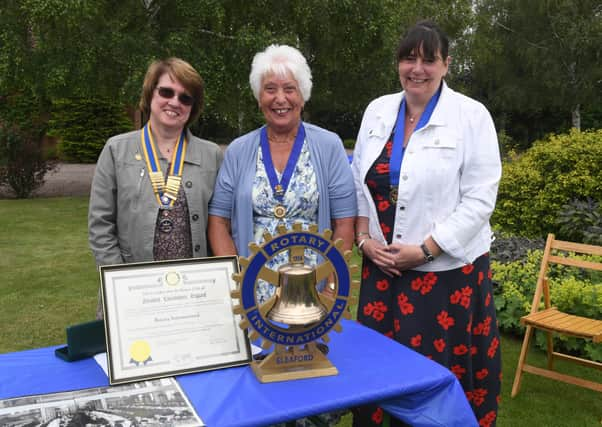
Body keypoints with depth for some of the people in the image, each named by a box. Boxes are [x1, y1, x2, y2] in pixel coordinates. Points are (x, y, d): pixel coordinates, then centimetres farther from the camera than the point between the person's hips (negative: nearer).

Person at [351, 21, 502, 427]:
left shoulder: (472, 116, -6)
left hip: (448, 269, -4)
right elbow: (359, 183, 11)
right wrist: (365, 239, -2)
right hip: (383, 266, 4)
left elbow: (479, 199, -10)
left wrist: (425, 250, -14)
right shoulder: (378, 111, 7)